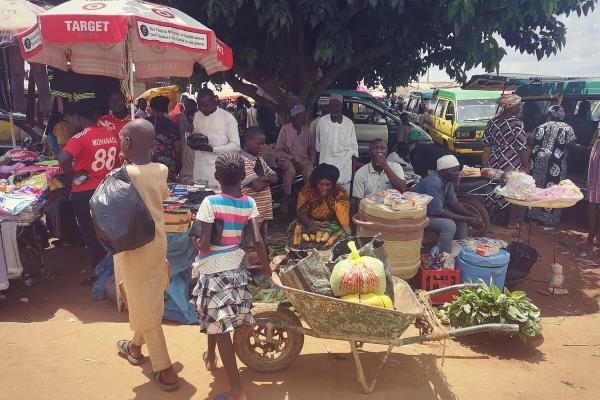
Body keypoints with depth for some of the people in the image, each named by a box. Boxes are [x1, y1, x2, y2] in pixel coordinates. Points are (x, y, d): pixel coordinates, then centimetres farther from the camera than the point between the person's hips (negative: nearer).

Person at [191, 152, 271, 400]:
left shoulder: (210, 203, -17)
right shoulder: (249, 203, -4)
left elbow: (205, 244, -19)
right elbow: (258, 241, -8)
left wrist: (195, 243, 3)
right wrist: (268, 272, 1)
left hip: (213, 270, -6)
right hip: (236, 267, 6)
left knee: (221, 327, 0)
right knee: (217, 316, 29)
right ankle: (210, 355, 52)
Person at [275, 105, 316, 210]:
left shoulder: (307, 129, 4)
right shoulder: (285, 129, -7)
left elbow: (311, 148, 13)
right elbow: (278, 150, -6)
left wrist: (312, 161, -2)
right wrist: (291, 159, -16)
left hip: (303, 159, 3)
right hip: (286, 158, -3)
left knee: (310, 170, -30)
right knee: (291, 170, -36)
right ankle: (286, 198, -22)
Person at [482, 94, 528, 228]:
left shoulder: (493, 121, 3)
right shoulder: (517, 124, -14)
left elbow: (487, 144, 9)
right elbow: (522, 148, -13)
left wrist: (486, 163, 18)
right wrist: (526, 166, -2)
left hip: (495, 163, 6)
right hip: (512, 165, -5)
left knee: (494, 191, 16)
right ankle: (512, 222, 18)